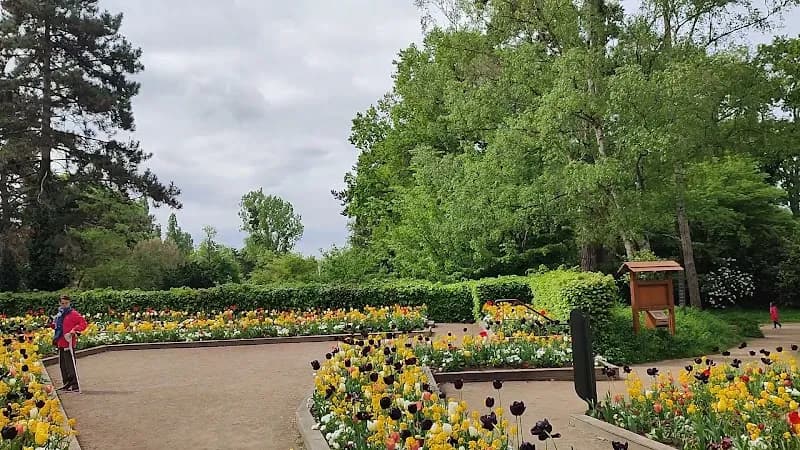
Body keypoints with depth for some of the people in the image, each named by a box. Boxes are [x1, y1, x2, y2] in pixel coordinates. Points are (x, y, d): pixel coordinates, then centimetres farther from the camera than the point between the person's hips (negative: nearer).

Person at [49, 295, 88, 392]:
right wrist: (52, 324, 10)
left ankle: (75, 386, -10)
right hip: (60, 343, 9)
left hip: (68, 343, -9)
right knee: (63, 365, 15)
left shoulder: (73, 314, -8)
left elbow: (83, 323, -16)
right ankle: (67, 384, 26)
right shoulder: (59, 315, 17)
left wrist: (74, 330, -25)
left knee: (70, 365, -10)